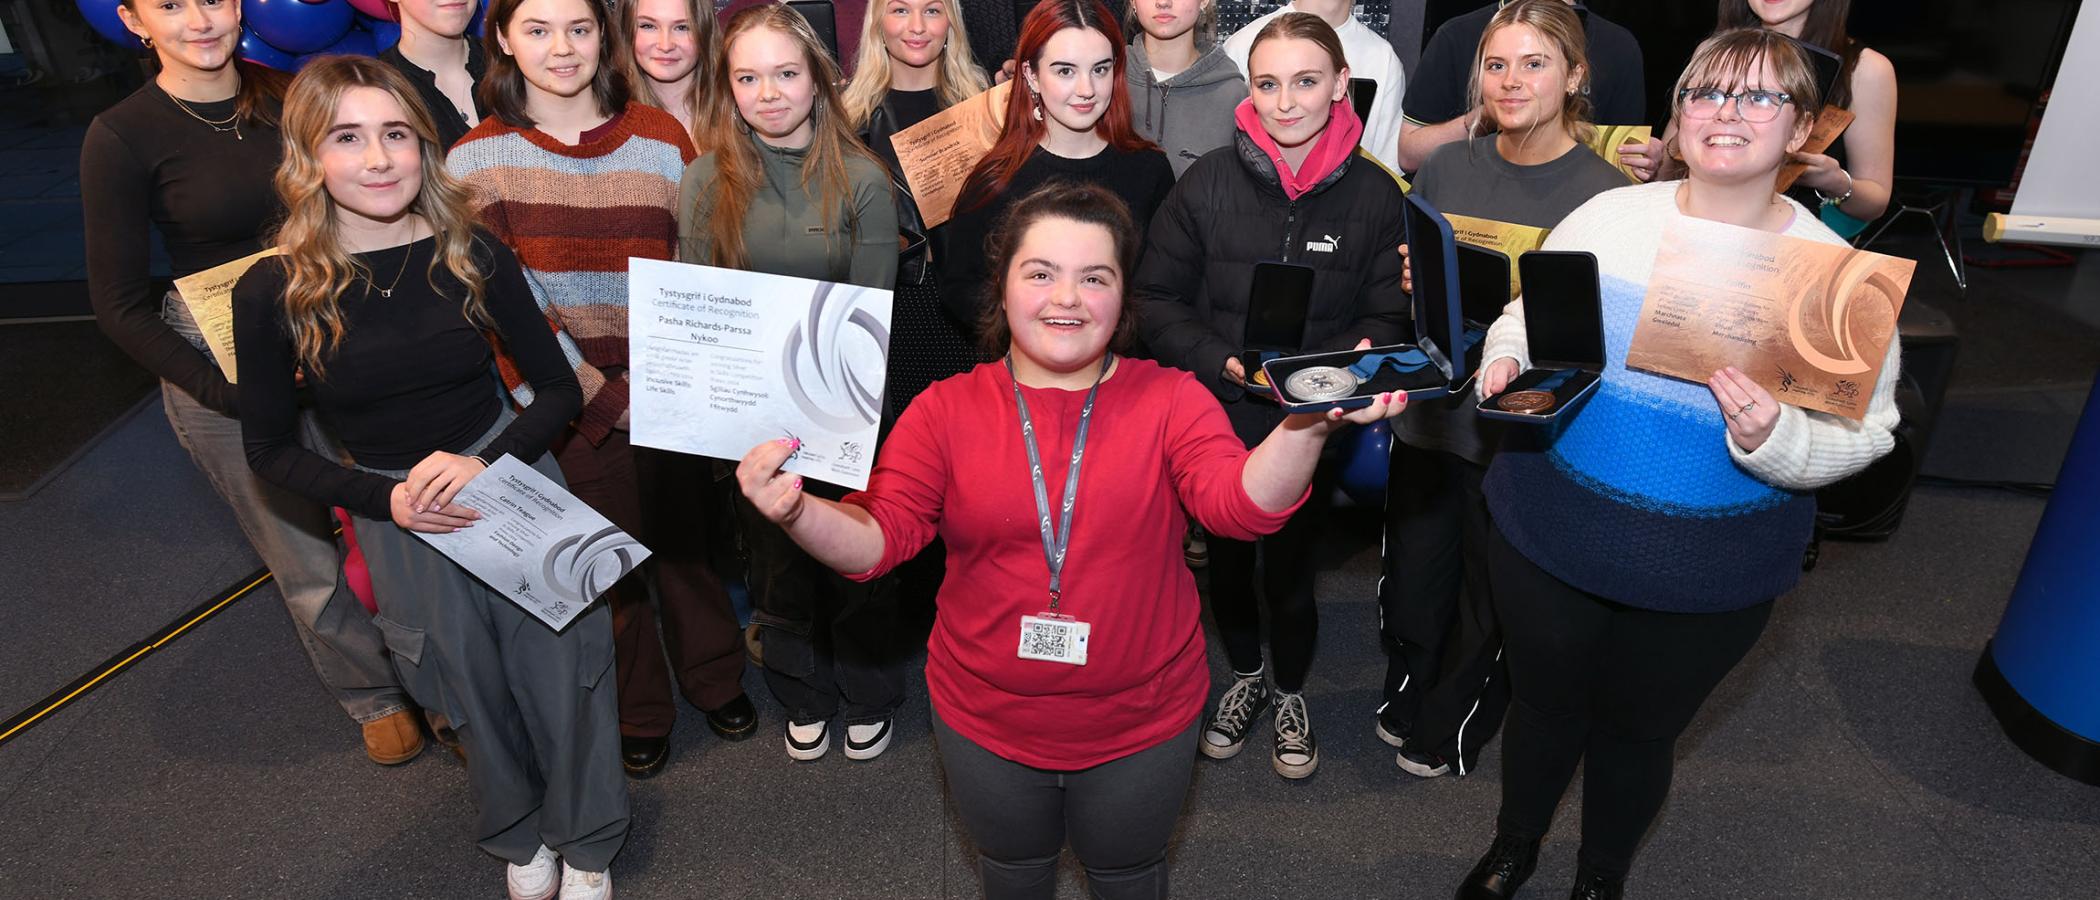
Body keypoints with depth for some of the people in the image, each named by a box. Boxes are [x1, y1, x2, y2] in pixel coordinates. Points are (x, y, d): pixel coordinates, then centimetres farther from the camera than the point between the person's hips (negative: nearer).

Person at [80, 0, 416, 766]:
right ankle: (373, 697, 32)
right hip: (223, 370, -2)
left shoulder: (287, 97, 0)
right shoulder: (122, 137, -10)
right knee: (307, 563, 10)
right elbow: (120, 306, -7)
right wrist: (226, 391, -15)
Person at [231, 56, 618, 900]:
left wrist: (486, 461, -20)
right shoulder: (273, 291, -11)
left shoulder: (473, 255, -9)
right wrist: (388, 500, -15)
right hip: (399, 518, 1)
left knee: (559, 669, 6)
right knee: (475, 693, 16)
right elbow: (271, 449, 0)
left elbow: (560, 390, -3)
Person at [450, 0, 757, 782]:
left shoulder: (661, 137, 1)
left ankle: (714, 677, 39)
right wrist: (600, 400, -14)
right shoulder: (479, 161, -3)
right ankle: (638, 710, 34)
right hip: (578, 416, -1)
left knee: (688, 543, 15)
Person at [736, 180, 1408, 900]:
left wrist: (1305, 427, -45)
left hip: (1142, 726, 0)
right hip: (985, 723, 1)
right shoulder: (946, 409, -10)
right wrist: (797, 511, -35)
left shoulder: (1171, 400, -12)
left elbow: (1242, 505, -26)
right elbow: (878, 537, -15)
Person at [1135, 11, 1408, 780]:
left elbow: (1386, 320, -1)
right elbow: (1157, 299, -4)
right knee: (1225, 559, 18)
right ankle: (1246, 675, 48)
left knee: (1289, 566, 12)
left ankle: (1290, 694, 43)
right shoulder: (1209, 181, -9)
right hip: (1217, 419, 1)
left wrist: (1325, 370, -20)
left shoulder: (1374, 195, -8)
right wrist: (1224, 362, -19)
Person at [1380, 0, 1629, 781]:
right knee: (1410, 575, 17)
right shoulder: (1447, 167, 1)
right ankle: (1405, 698, 45)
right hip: (1429, 409, 3)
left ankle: (1450, 732, 39)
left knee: (1492, 591, 15)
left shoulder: (1605, 193, -10)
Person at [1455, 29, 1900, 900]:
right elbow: (1525, 319, 7)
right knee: (1543, 701, 20)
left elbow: (1859, 434, -6)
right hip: (1548, 533, 1)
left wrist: (1771, 436, -27)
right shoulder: (1607, 216, -5)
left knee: (1638, 729, 19)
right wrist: (1506, 364, -15)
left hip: (1706, 577, -1)